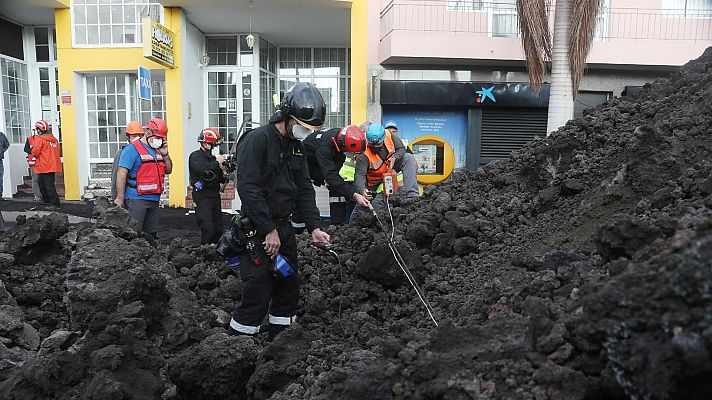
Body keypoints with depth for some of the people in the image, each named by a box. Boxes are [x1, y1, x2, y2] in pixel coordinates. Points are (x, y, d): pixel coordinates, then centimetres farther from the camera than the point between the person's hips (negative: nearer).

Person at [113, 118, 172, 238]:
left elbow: (168, 170, 21)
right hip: (136, 200, -7)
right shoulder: (133, 149, -8)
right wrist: (120, 199, -17)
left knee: (152, 235, 12)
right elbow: (121, 174, -12)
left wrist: (165, 155, 3)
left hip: (154, 200, 8)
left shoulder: (158, 150, 15)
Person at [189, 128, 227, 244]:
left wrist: (224, 176, 0)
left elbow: (219, 179, 21)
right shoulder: (195, 156, -3)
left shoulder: (212, 158, 19)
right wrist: (216, 162, -17)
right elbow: (202, 171, -23)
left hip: (215, 195, 8)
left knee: (218, 229, 8)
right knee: (208, 229, -15)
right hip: (202, 196, -7)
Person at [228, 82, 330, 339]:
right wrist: (269, 230, -20)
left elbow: (304, 189, 10)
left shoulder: (296, 146, 11)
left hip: (284, 227, 8)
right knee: (258, 296, -6)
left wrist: (314, 227, -1)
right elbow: (248, 188, -21)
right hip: (258, 231, -8)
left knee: (289, 288, 13)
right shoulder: (257, 140, -14)